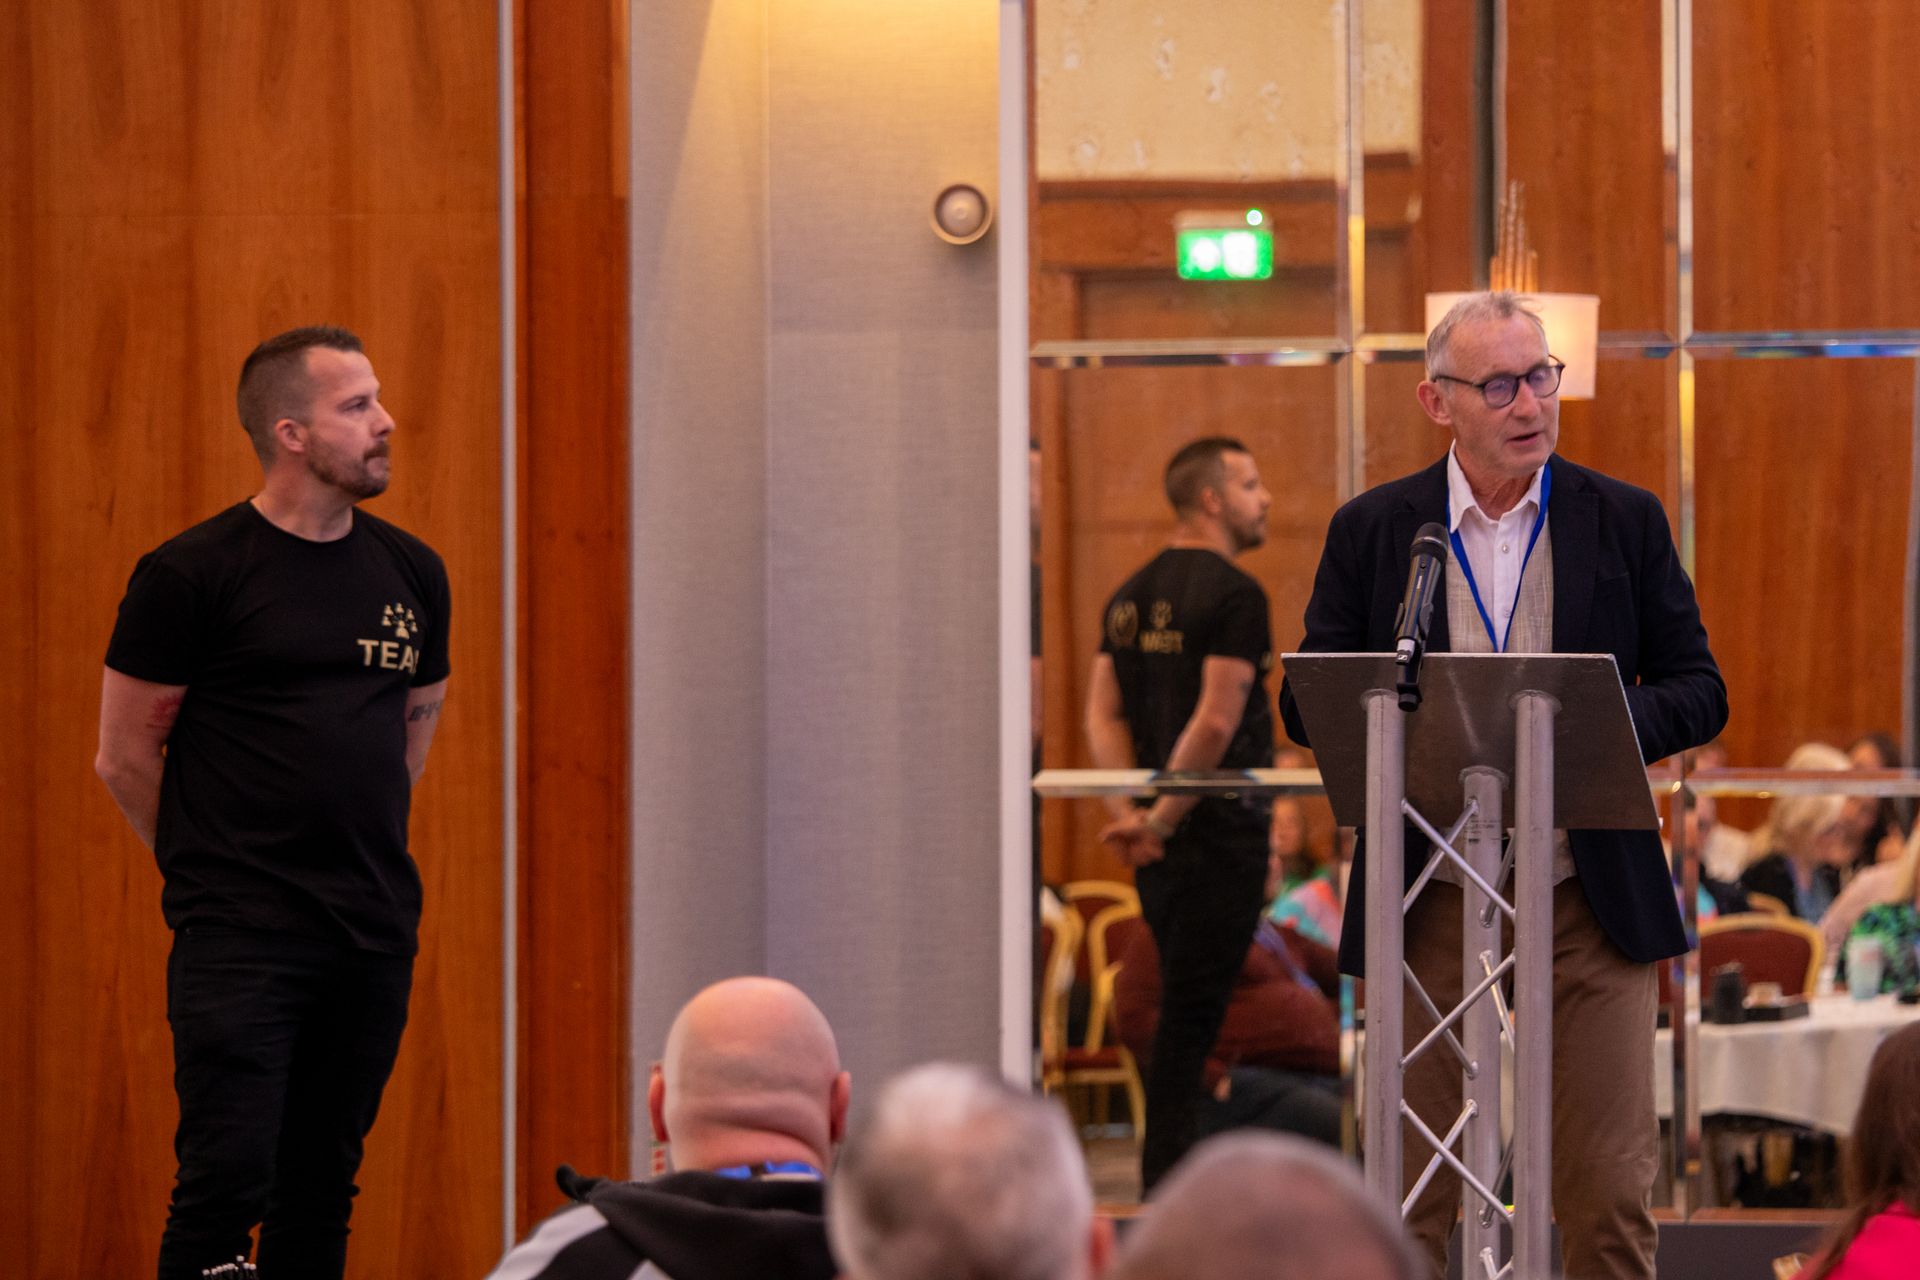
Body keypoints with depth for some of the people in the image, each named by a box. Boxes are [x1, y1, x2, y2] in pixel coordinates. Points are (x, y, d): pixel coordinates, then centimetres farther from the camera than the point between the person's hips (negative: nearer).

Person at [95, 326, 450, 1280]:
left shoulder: (411, 572, 9)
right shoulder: (191, 575, -7)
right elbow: (124, 757, 0)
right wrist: (211, 871, 8)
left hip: (376, 938, 5)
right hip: (240, 940, -5)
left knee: (323, 1184, 9)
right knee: (228, 1177, -12)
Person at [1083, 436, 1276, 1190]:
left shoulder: (1132, 597, 13)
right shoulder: (1234, 596, -12)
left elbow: (1103, 714, 9)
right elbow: (1217, 721, -20)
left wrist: (1128, 810, 1)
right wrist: (1163, 816, -14)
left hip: (1162, 839, 8)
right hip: (1218, 830, -8)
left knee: (1183, 1006, 15)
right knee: (1193, 1009, -5)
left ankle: (1166, 1179, 17)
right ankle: (1169, 1181, -4)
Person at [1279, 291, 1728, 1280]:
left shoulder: (1625, 521, 6)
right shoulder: (1371, 530, 5)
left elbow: (1698, 694, 6)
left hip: (1592, 899, 0)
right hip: (1431, 897, 0)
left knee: (1609, 1194, 0)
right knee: (1411, 1191, 4)